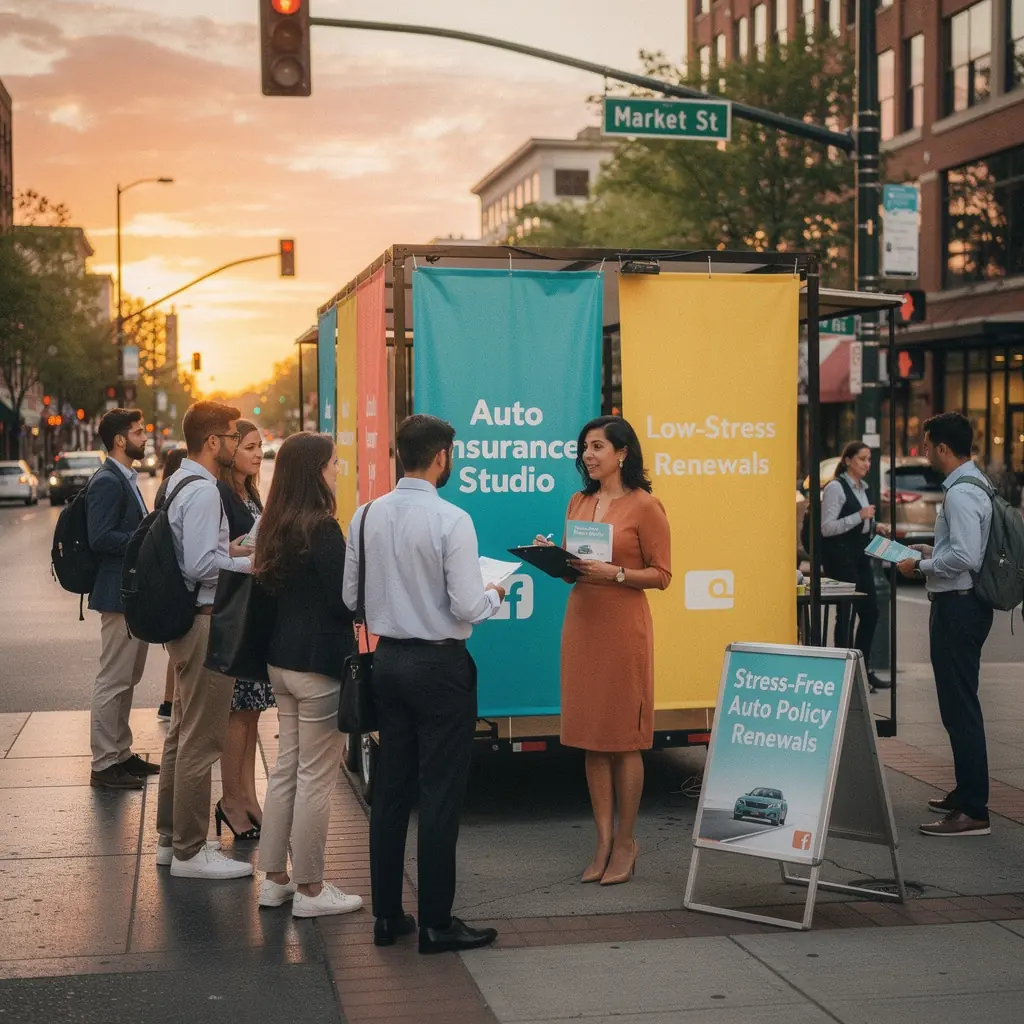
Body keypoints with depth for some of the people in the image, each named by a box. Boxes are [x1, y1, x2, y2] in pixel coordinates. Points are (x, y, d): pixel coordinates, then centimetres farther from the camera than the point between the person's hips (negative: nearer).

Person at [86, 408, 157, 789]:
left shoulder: (125, 479, 14)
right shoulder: (107, 482, -17)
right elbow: (100, 539, -25)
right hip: (119, 594, -11)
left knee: (127, 679, 18)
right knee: (113, 681, -4)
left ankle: (121, 753, 28)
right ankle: (104, 764, 4)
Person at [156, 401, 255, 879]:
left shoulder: (178, 482, 12)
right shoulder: (202, 491, -19)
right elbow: (200, 566, -25)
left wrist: (225, 548, 8)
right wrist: (247, 563, -13)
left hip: (184, 619, 11)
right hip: (206, 621, -11)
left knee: (182, 732, 19)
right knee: (201, 740, -3)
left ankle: (171, 838, 31)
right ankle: (190, 850, 5)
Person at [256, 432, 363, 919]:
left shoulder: (276, 526, 8)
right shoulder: (322, 528, -17)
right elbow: (344, 601, -17)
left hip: (281, 659, 8)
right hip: (319, 662, -8)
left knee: (286, 767, 16)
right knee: (316, 777, 0)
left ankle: (274, 878, 23)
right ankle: (309, 889, 8)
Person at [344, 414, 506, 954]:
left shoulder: (367, 515, 1)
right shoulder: (451, 520, -16)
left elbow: (350, 596, 5)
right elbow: (468, 607, -18)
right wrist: (494, 594, 3)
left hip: (389, 660, 6)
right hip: (440, 666, -6)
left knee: (391, 789, 13)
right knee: (441, 795, 2)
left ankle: (387, 914, 21)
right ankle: (436, 923, 8)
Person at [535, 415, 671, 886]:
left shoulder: (644, 506, -6)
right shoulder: (578, 503, 13)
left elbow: (661, 575, -7)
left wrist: (614, 573, -19)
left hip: (623, 626, -6)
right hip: (581, 622, 6)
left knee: (623, 738, 0)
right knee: (591, 739, 8)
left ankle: (626, 843, 12)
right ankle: (604, 842, 16)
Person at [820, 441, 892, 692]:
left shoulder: (861, 488, 16)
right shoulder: (836, 487, -10)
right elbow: (827, 528, -17)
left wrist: (874, 527, 8)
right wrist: (860, 516, -22)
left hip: (861, 556, 9)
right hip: (840, 557, -9)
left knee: (870, 611, 9)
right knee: (845, 614, -5)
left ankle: (863, 669, 18)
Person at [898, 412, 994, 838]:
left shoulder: (960, 494, -19)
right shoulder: (975, 484, 13)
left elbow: (964, 557, -26)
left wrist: (920, 566, -14)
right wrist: (932, 551, 16)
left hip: (957, 606, -11)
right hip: (964, 604, 11)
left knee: (959, 707, -8)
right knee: (959, 704, 19)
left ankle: (973, 812, -5)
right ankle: (966, 793, 30)